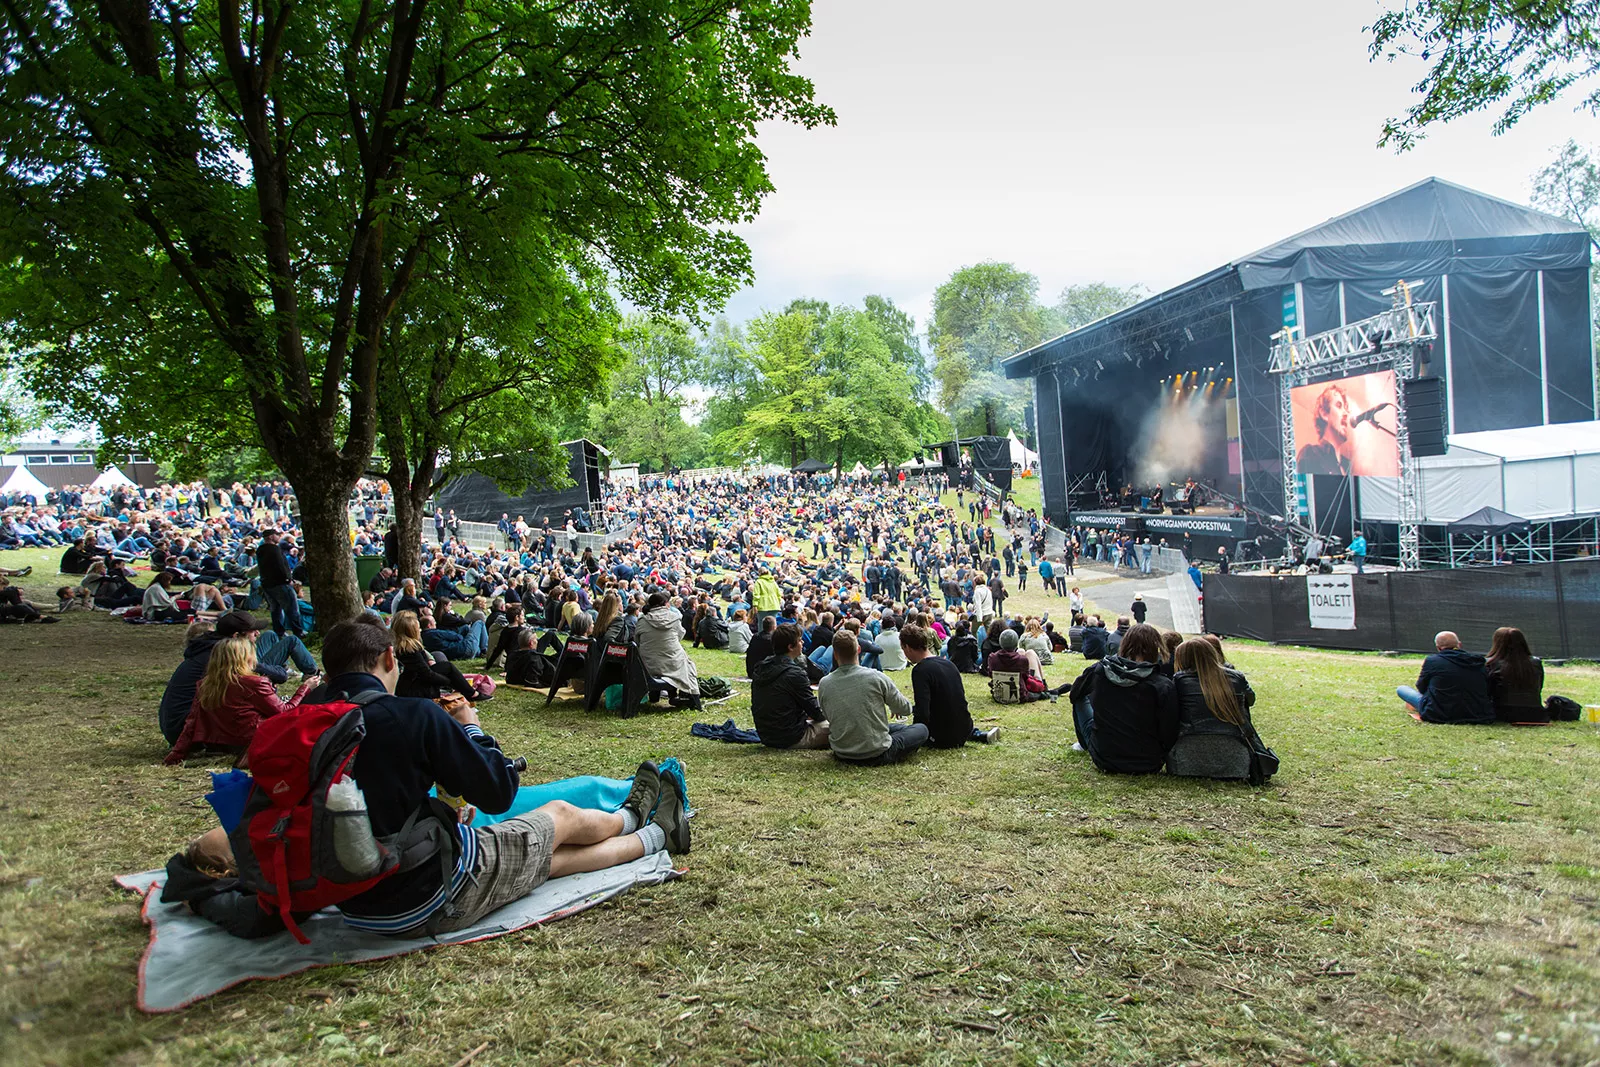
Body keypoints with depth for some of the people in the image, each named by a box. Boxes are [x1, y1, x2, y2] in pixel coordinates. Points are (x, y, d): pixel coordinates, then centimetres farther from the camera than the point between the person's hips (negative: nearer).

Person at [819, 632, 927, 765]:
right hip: (877, 753, -4)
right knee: (921, 730, 15)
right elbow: (906, 709, -5)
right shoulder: (876, 677, -17)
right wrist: (895, 708, 20)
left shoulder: (823, 684, -9)